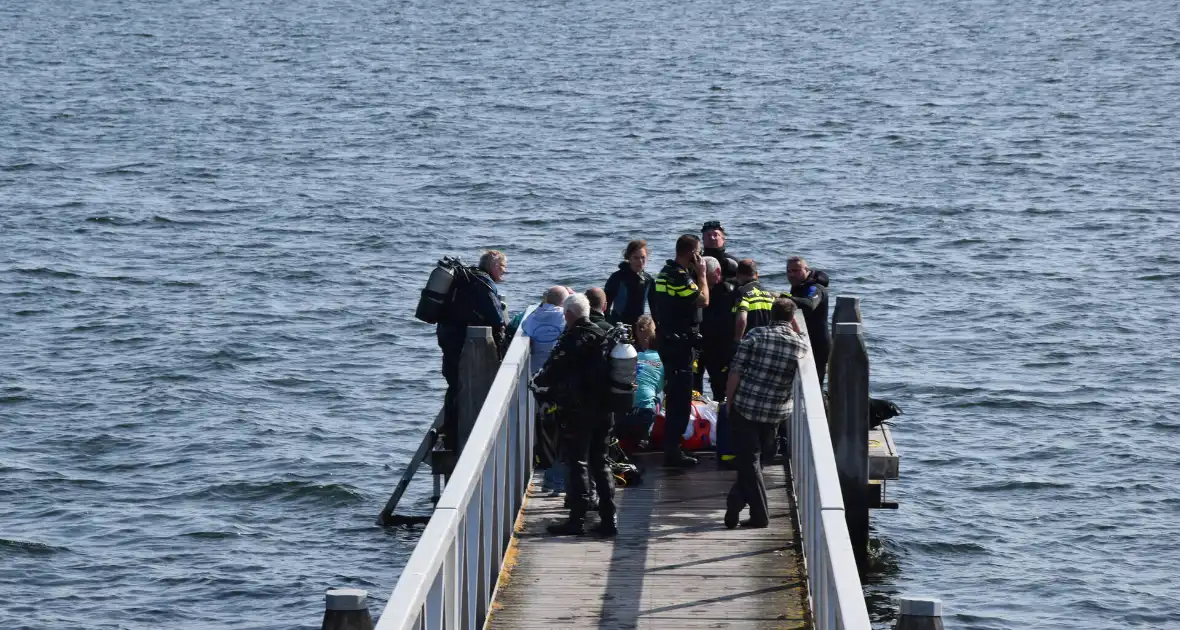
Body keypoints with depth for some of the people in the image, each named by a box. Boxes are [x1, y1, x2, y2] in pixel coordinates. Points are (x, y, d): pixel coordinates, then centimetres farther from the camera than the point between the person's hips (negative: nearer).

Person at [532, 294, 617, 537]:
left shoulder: (574, 337, -12)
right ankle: (608, 519, 11)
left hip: (579, 410, -7)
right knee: (600, 462, 13)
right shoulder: (603, 335, 10)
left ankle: (577, 519, -3)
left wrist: (538, 383, 1)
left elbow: (557, 364, -19)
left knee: (576, 462, -1)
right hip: (603, 409, 7)